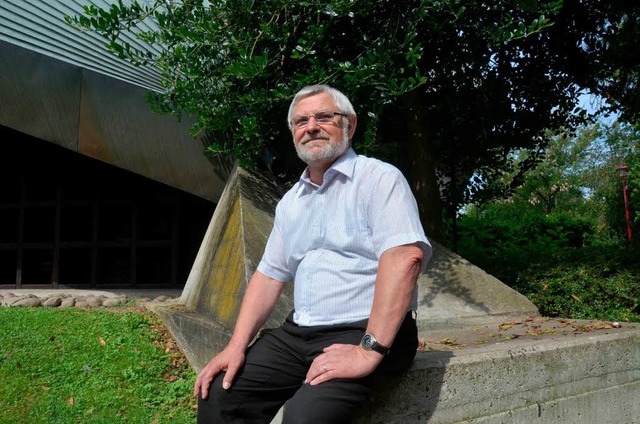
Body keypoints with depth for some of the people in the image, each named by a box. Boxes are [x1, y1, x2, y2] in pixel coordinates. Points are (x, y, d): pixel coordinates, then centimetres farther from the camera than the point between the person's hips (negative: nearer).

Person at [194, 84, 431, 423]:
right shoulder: (290, 202, 17)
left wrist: (369, 351, -25)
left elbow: (405, 257, -20)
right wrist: (237, 345, 3)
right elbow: (270, 274, 16)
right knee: (218, 393, -4)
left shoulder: (379, 178, -6)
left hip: (369, 332, -7)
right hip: (298, 332, 7)